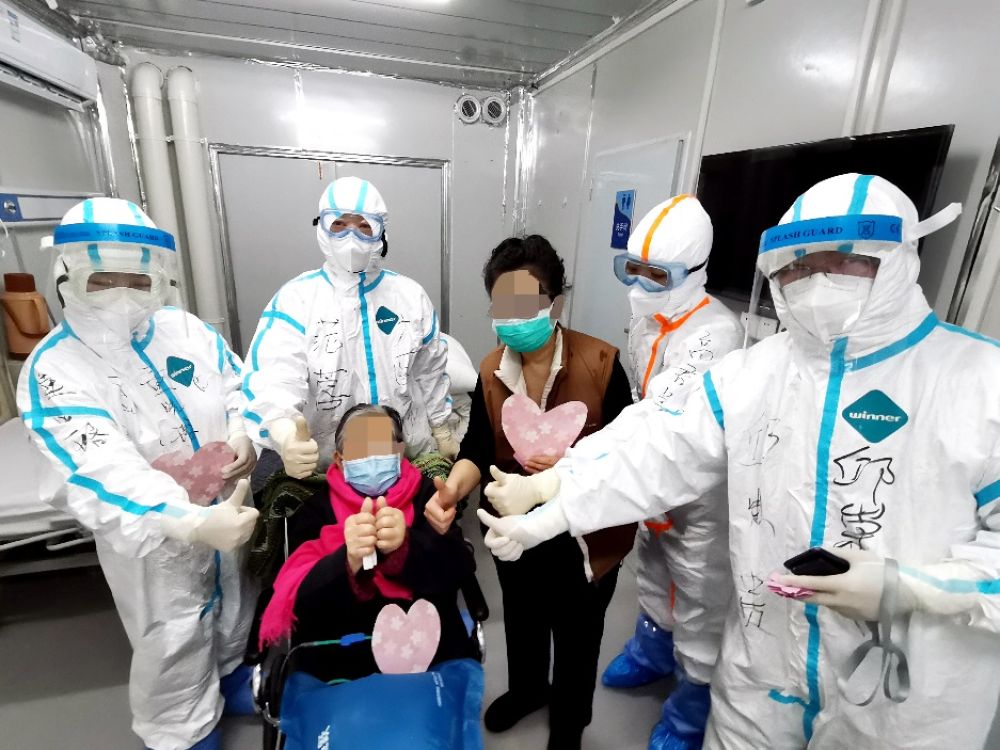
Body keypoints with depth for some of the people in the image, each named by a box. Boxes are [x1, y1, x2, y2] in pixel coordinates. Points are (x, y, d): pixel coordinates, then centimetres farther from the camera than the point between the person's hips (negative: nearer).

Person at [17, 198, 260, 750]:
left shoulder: (184, 327, -7)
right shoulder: (54, 371, -21)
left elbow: (240, 385, 3)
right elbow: (103, 472, -34)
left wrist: (244, 433, -18)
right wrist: (193, 522, -48)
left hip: (230, 510, 5)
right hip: (152, 533, -4)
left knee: (233, 605, 26)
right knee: (173, 641, 15)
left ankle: (232, 676, 56)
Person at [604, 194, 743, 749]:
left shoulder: (716, 331, -29)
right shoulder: (645, 317, -3)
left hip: (699, 493, -7)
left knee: (699, 601, 14)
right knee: (652, 572, 28)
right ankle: (651, 652, 56)